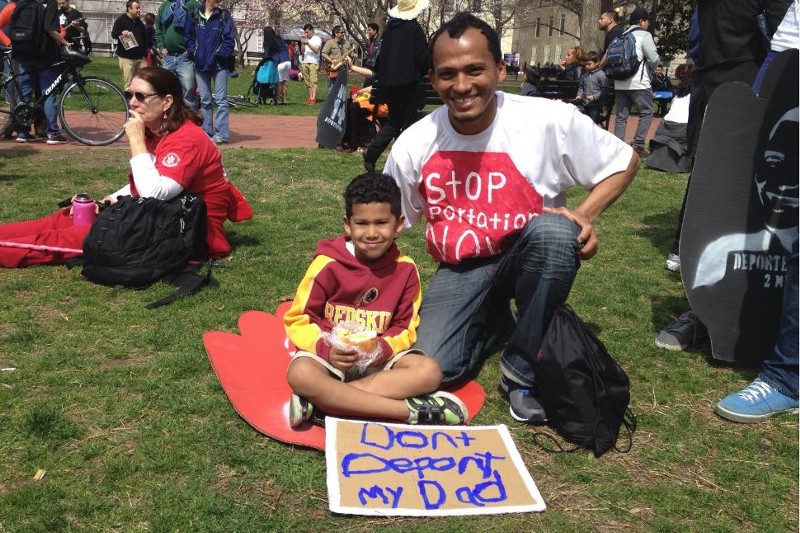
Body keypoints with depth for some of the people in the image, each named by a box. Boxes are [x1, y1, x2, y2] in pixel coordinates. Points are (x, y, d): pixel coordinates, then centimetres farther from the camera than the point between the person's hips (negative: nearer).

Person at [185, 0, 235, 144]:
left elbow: (229, 40, -6)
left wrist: (218, 55, -12)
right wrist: (193, 53, -2)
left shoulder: (225, 16, -1)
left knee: (220, 99, -5)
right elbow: (188, 36, 11)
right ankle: (207, 132, 16)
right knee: (204, 100, 8)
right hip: (200, 64, 3)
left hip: (219, 65, -3)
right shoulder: (194, 15, 6)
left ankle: (222, 133, -2)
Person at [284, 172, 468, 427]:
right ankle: (410, 411, -34)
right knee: (300, 374, -36)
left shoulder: (405, 269, -4)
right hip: (330, 354, -3)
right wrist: (326, 349, -24)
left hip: (379, 359, 3)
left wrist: (382, 349, -19)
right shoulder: (328, 264, -11)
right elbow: (298, 320, -6)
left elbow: (404, 327, 3)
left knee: (430, 371, -23)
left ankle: (322, 399, -28)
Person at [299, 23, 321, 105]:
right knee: (307, 82, 3)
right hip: (304, 63, 6)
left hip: (313, 63, -6)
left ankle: (313, 99, -20)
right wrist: (302, 43, 4)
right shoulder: (305, 40, 21)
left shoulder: (317, 39, 2)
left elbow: (316, 50, -12)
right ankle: (310, 97, 5)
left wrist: (307, 43, -12)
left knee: (313, 81, -14)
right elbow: (302, 52, 17)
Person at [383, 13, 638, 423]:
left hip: (528, 255, -1)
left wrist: (584, 215, -21)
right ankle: (496, 323, 15)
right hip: (461, 267, 2)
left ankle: (521, 371, -17)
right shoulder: (413, 145, -11)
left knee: (555, 232, -37)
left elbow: (625, 162, -4)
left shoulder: (550, 121, -19)